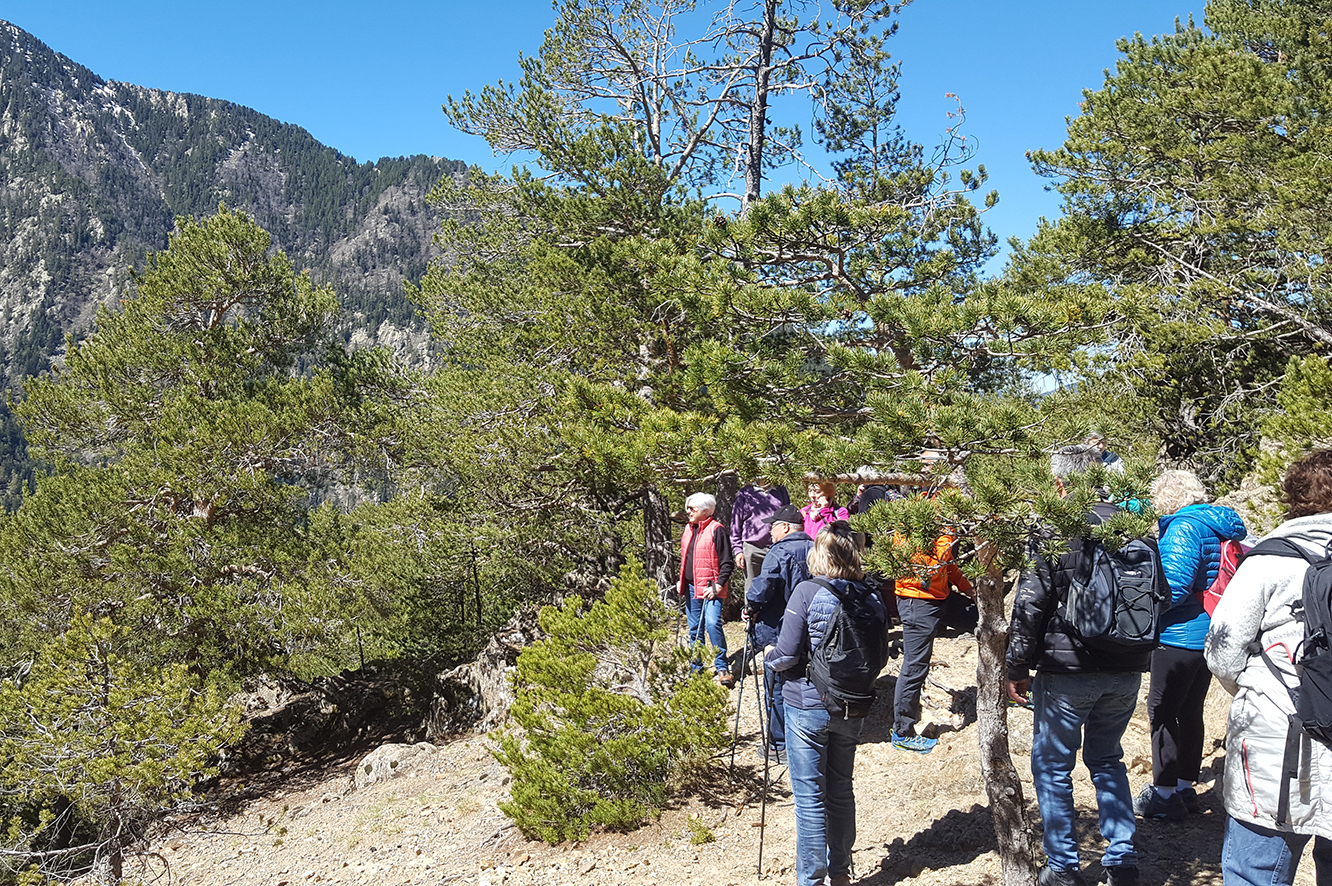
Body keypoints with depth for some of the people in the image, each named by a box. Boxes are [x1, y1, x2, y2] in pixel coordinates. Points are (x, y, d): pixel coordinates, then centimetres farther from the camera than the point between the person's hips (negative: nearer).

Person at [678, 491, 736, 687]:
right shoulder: (688, 529, 14)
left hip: (710, 588, -7)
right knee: (695, 629, 11)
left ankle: (722, 668, -9)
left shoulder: (716, 530, -9)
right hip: (691, 587, 7)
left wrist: (718, 585, -17)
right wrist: (681, 583, 17)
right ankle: (696, 668, 21)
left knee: (712, 623, -20)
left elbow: (727, 563, -10)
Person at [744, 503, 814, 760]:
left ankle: (779, 746, 10)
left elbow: (764, 586, -28)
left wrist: (751, 608, -11)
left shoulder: (780, 552, -15)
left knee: (777, 689, 4)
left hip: (780, 633, -7)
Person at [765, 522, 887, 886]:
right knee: (841, 790, 19)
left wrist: (769, 656, 4)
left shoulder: (807, 592, -16)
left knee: (810, 796, 5)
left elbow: (788, 654, -16)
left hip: (807, 708, -5)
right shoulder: (871, 598, -3)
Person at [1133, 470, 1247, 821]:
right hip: (1210, 633, 9)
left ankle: (1164, 794, 4)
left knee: (1162, 712, 0)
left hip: (1180, 635, -9)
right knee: (1191, 711, 16)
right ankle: (1185, 788, 25)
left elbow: (1174, 585, -24)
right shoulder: (1220, 527, 11)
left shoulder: (1183, 528, -17)